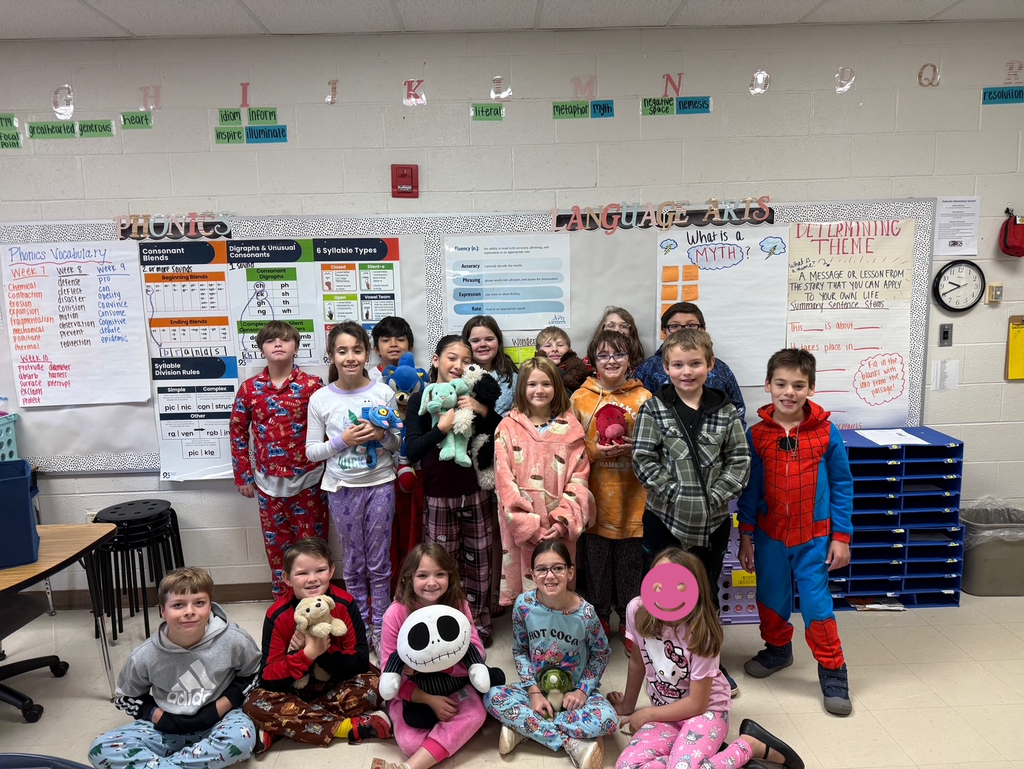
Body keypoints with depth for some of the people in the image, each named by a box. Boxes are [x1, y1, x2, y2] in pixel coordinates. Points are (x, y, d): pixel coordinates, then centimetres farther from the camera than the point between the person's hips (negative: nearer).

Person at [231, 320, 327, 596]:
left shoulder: (312, 385, -6)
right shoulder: (249, 388, 1)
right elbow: (238, 432, 8)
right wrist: (243, 476, 7)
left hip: (308, 480, -2)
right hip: (269, 482, 2)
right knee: (276, 546, 12)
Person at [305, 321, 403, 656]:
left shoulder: (383, 392, -4)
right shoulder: (320, 399, -5)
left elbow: (398, 443, 3)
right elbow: (311, 451, -1)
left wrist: (383, 435, -18)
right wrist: (343, 440, -17)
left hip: (380, 485, 0)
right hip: (343, 489, 0)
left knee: (379, 563, 9)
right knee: (353, 563, 12)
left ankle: (380, 628, 24)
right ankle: (360, 628, 29)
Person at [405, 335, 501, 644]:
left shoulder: (474, 396, 5)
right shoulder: (420, 400, -2)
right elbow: (412, 451, -10)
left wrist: (483, 411, -14)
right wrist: (442, 427, -25)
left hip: (477, 493, 2)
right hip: (439, 496, -2)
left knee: (478, 562, 10)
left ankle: (479, 624, 27)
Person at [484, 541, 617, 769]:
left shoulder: (585, 612, -19)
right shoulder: (524, 605, -15)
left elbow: (600, 653, -3)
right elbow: (519, 650, -2)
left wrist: (583, 690, -14)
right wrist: (534, 691, -13)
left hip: (575, 690, -1)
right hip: (536, 687, 2)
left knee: (607, 720, -31)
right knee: (492, 697, -25)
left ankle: (523, 726, -16)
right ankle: (575, 744, -21)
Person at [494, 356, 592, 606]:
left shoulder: (570, 428, 6)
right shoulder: (508, 427, 1)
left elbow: (579, 477, 1)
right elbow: (505, 481, -4)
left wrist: (562, 521, -10)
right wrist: (528, 525, -12)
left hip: (561, 528, 1)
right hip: (521, 527, -1)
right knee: (525, 592, 4)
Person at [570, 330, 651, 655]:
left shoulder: (643, 398, 2)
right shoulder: (580, 398, 3)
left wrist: (636, 446, -15)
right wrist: (595, 450, -14)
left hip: (632, 498, 0)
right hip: (595, 497, 0)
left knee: (631, 564, 8)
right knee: (595, 562, 10)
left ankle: (629, 622, 28)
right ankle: (599, 620, 29)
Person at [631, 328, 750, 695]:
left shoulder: (725, 411, 0)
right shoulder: (653, 410, -6)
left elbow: (739, 459, 0)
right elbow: (643, 459, -10)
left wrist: (718, 494, -11)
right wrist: (675, 492, -16)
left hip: (712, 520, 2)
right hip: (665, 517, -2)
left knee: (707, 593, 19)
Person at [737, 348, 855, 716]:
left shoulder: (826, 433, -9)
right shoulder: (756, 435, -6)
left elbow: (842, 486, -2)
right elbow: (749, 489, 0)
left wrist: (841, 536, -3)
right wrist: (746, 536, 1)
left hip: (814, 537, -2)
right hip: (769, 535, 2)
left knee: (817, 603, 1)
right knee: (771, 598, 17)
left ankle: (832, 672, 20)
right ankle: (777, 649, 42)